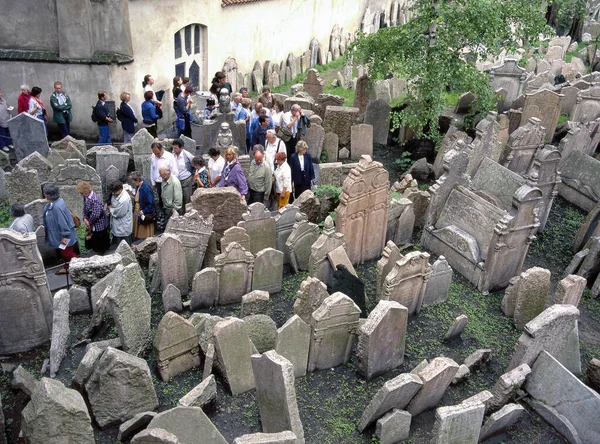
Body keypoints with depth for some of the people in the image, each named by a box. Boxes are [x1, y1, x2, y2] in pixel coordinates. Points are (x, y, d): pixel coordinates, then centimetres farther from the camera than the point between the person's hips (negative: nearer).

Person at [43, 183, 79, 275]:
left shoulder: (57, 207, -32)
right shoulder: (57, 201, -2)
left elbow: (62, 222, -29)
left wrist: (64, 236, -22)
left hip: (64, 236, -9)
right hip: (60, 234, 9)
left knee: (68, 253, 8)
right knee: (64, 253, 24)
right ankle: (67, 267, 41)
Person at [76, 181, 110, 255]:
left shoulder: (95, 200, -33)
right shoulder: (86, 197, -5)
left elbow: (95, 214, -33)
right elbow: (85, 208, 6)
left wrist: (90, 222, -15)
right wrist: (85, 218, -10)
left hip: (99, 225, -9)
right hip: (91, 224, 9)